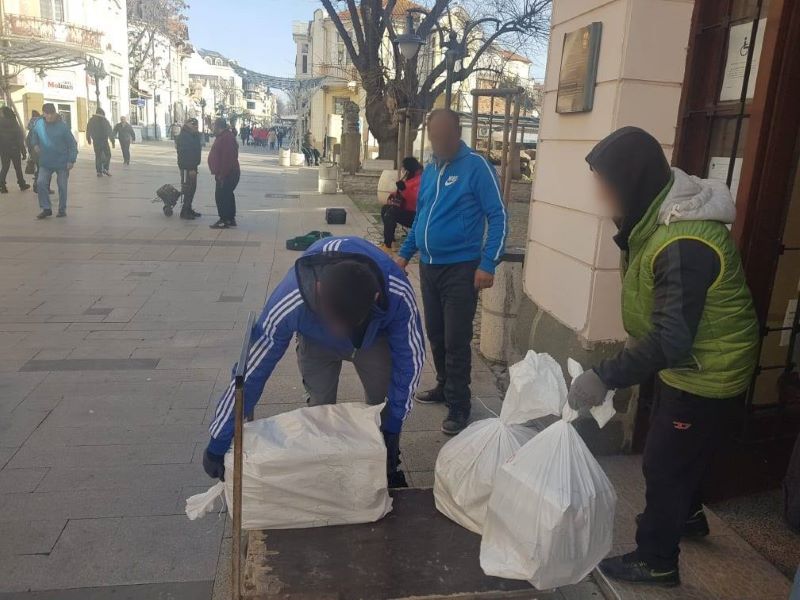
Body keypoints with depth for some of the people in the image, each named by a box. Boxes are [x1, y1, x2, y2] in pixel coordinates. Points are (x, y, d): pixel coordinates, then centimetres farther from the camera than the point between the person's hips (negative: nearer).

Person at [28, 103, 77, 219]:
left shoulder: (63, 126, -12)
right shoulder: (38, 123, -1)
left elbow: (72, 144, -10)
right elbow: (34, 134, 21)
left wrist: (71, 160, -15)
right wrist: (35, 144, 3)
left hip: (62, 162, -3)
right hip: (45, 162, 3)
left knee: (62, 186, 5)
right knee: (41, 183, -6)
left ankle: (62, 209, 19)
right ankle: (46, 208, 5)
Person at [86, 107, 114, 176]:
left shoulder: (91, 120, 7)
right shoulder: (104, 120, -7)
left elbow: (88, 130, 13)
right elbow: (110, 131, -8)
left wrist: (89, 139, 23)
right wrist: (112, 141, -3)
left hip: (95, 141, 4)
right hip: (104, 140, -4)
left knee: (98, 156, 8)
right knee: (107, 155, 7)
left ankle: (99, 171, 6)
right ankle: (105, 169, -5)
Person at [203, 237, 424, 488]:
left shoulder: (398, 294, -42)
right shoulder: (288, 304, -44)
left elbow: (410, 358, -25)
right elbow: (251, 371, -32)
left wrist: (392, 428, -19)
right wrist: (218, 444, -23)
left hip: (375, 335, 1)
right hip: (316, 340, 0)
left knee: (383, 402, -1)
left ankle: (386, 467, 24)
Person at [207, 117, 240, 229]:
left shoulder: (226, 138, -18)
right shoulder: (224, 136, 17)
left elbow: (227, 158, -26)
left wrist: (222, 174, -25)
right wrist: (219, 173, 22)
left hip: (226, 174, -11)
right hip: (229, 173, 11)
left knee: (221, 196, -8)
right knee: (228, 195, 16)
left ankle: (224, 220, -4)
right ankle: (230, 219, 23)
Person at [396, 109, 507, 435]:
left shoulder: (477, 166, -10)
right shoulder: (429, 169, 11)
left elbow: (498, 217, -12)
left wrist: (487, 264, -19)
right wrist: (405, 253, 16)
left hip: (461, 268, -6)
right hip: (428, 267, 7)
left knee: (456, 340, -3)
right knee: (435, 335, 15)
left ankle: (459, 407, 8)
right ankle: (444, 387, 33)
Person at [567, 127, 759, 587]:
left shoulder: (683, 243, -35)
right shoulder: (662, 212, -3)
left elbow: (671, 339, -36)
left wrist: (605, 377, -34)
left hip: (706, 373, -9)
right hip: (689, 362, 9)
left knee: (664, 463, 4)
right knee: (681, 451, 27)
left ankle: (657, 561, 24)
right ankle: (687, 515, 52)